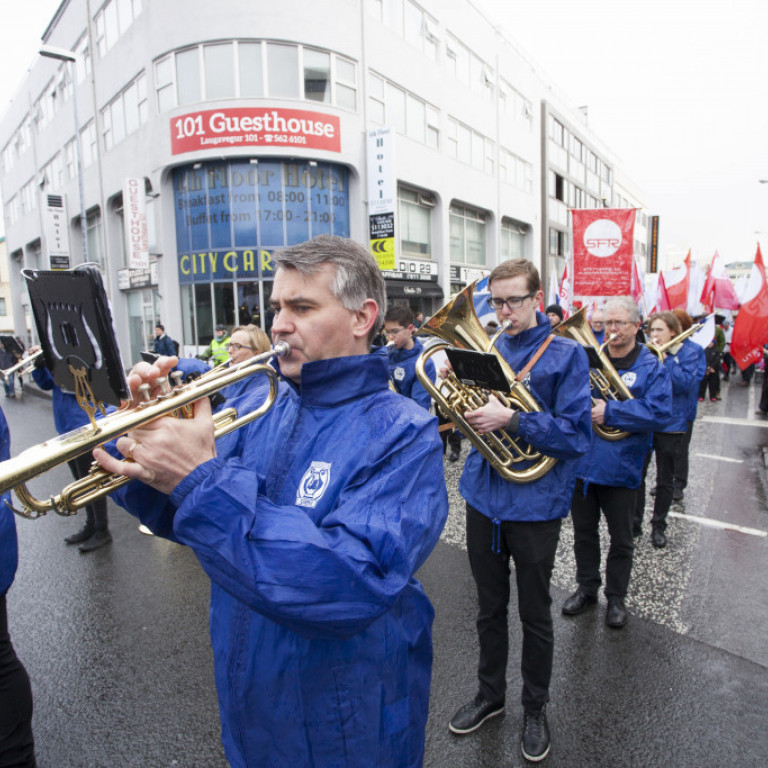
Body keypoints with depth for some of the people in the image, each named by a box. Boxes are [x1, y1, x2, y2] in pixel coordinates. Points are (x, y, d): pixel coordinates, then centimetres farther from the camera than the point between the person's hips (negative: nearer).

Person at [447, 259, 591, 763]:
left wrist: (510, 419, -27)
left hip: (536, 504, -3)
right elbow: (467, 415, 10)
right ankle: (490, 694, 43)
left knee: (535, 615, 15)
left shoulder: (566, 354, -8)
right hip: (484, 498, 4)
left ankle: (536, 709, 39)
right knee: (490, 609, 20)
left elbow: (577, 436, -16)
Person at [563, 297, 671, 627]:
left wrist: (609, 411, -23)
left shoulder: (651, 367, -4)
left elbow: (659, 412, -17)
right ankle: (587, 588, 37)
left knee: (620, 539, 14)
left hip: (620, 468, -3)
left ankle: (616, 598, 33)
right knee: (584, 532, 17)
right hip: (581, 461, 3)